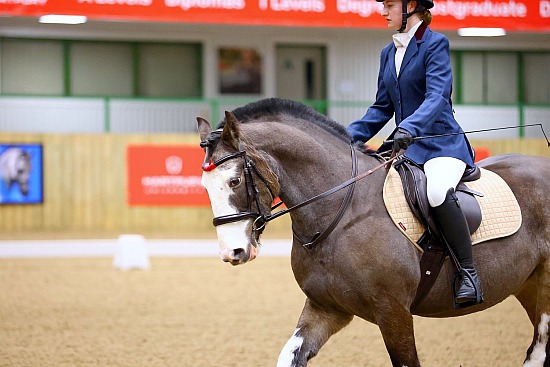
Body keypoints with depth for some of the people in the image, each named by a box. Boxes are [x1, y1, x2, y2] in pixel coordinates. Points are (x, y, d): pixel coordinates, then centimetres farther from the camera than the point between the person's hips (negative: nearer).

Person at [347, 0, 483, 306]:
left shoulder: (435, 43, -7)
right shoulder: (388, 54, 15)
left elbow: (437, 96, -20)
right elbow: (383, 108, 19)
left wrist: (410, 127, -37)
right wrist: (351, 137, 5)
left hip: (442, 143, -8)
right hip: (405, 145, 8)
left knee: (438, 193, -37)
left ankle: (468, 272, -26)